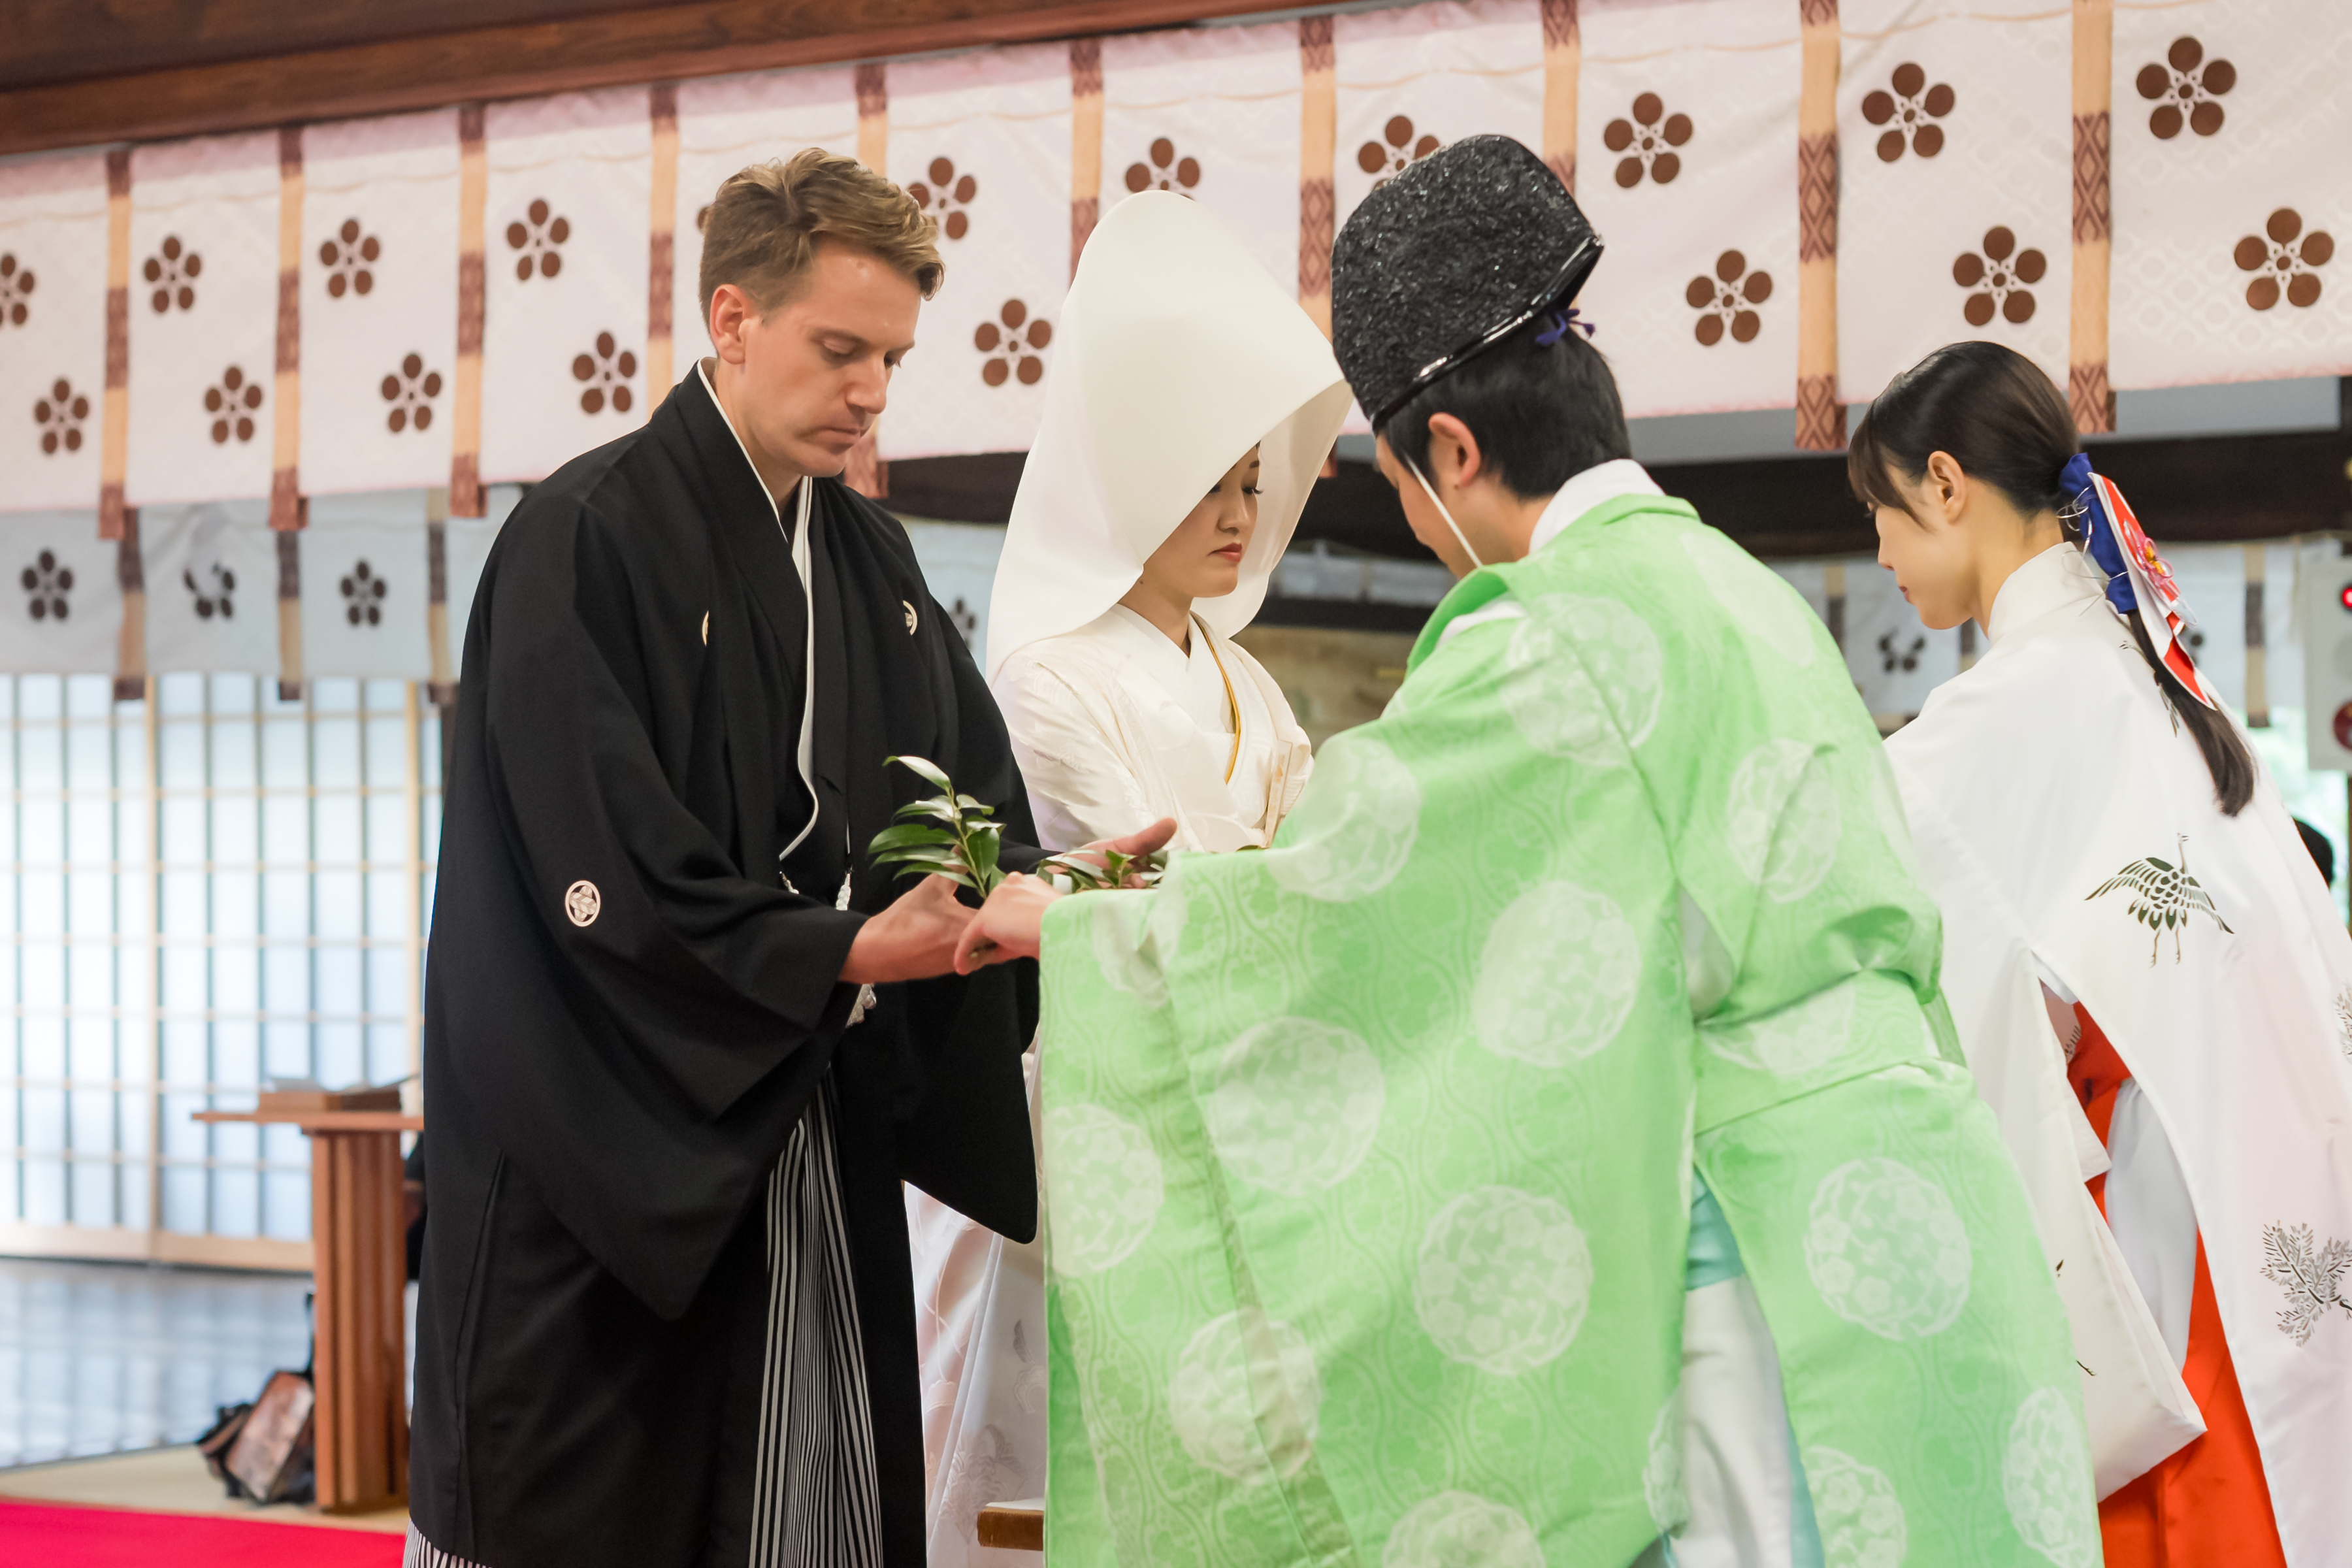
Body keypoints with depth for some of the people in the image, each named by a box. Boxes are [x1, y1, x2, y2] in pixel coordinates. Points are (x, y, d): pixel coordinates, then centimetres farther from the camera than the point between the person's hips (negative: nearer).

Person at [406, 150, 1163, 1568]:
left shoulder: (873, 560, 13)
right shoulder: (590, 540, -10)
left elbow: (972, 788, 13)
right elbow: (605, 868, -18)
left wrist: (1038, 883, -9)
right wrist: (845, 954, -23)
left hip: (815, 1133, 7)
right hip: (619, 1155, -6)